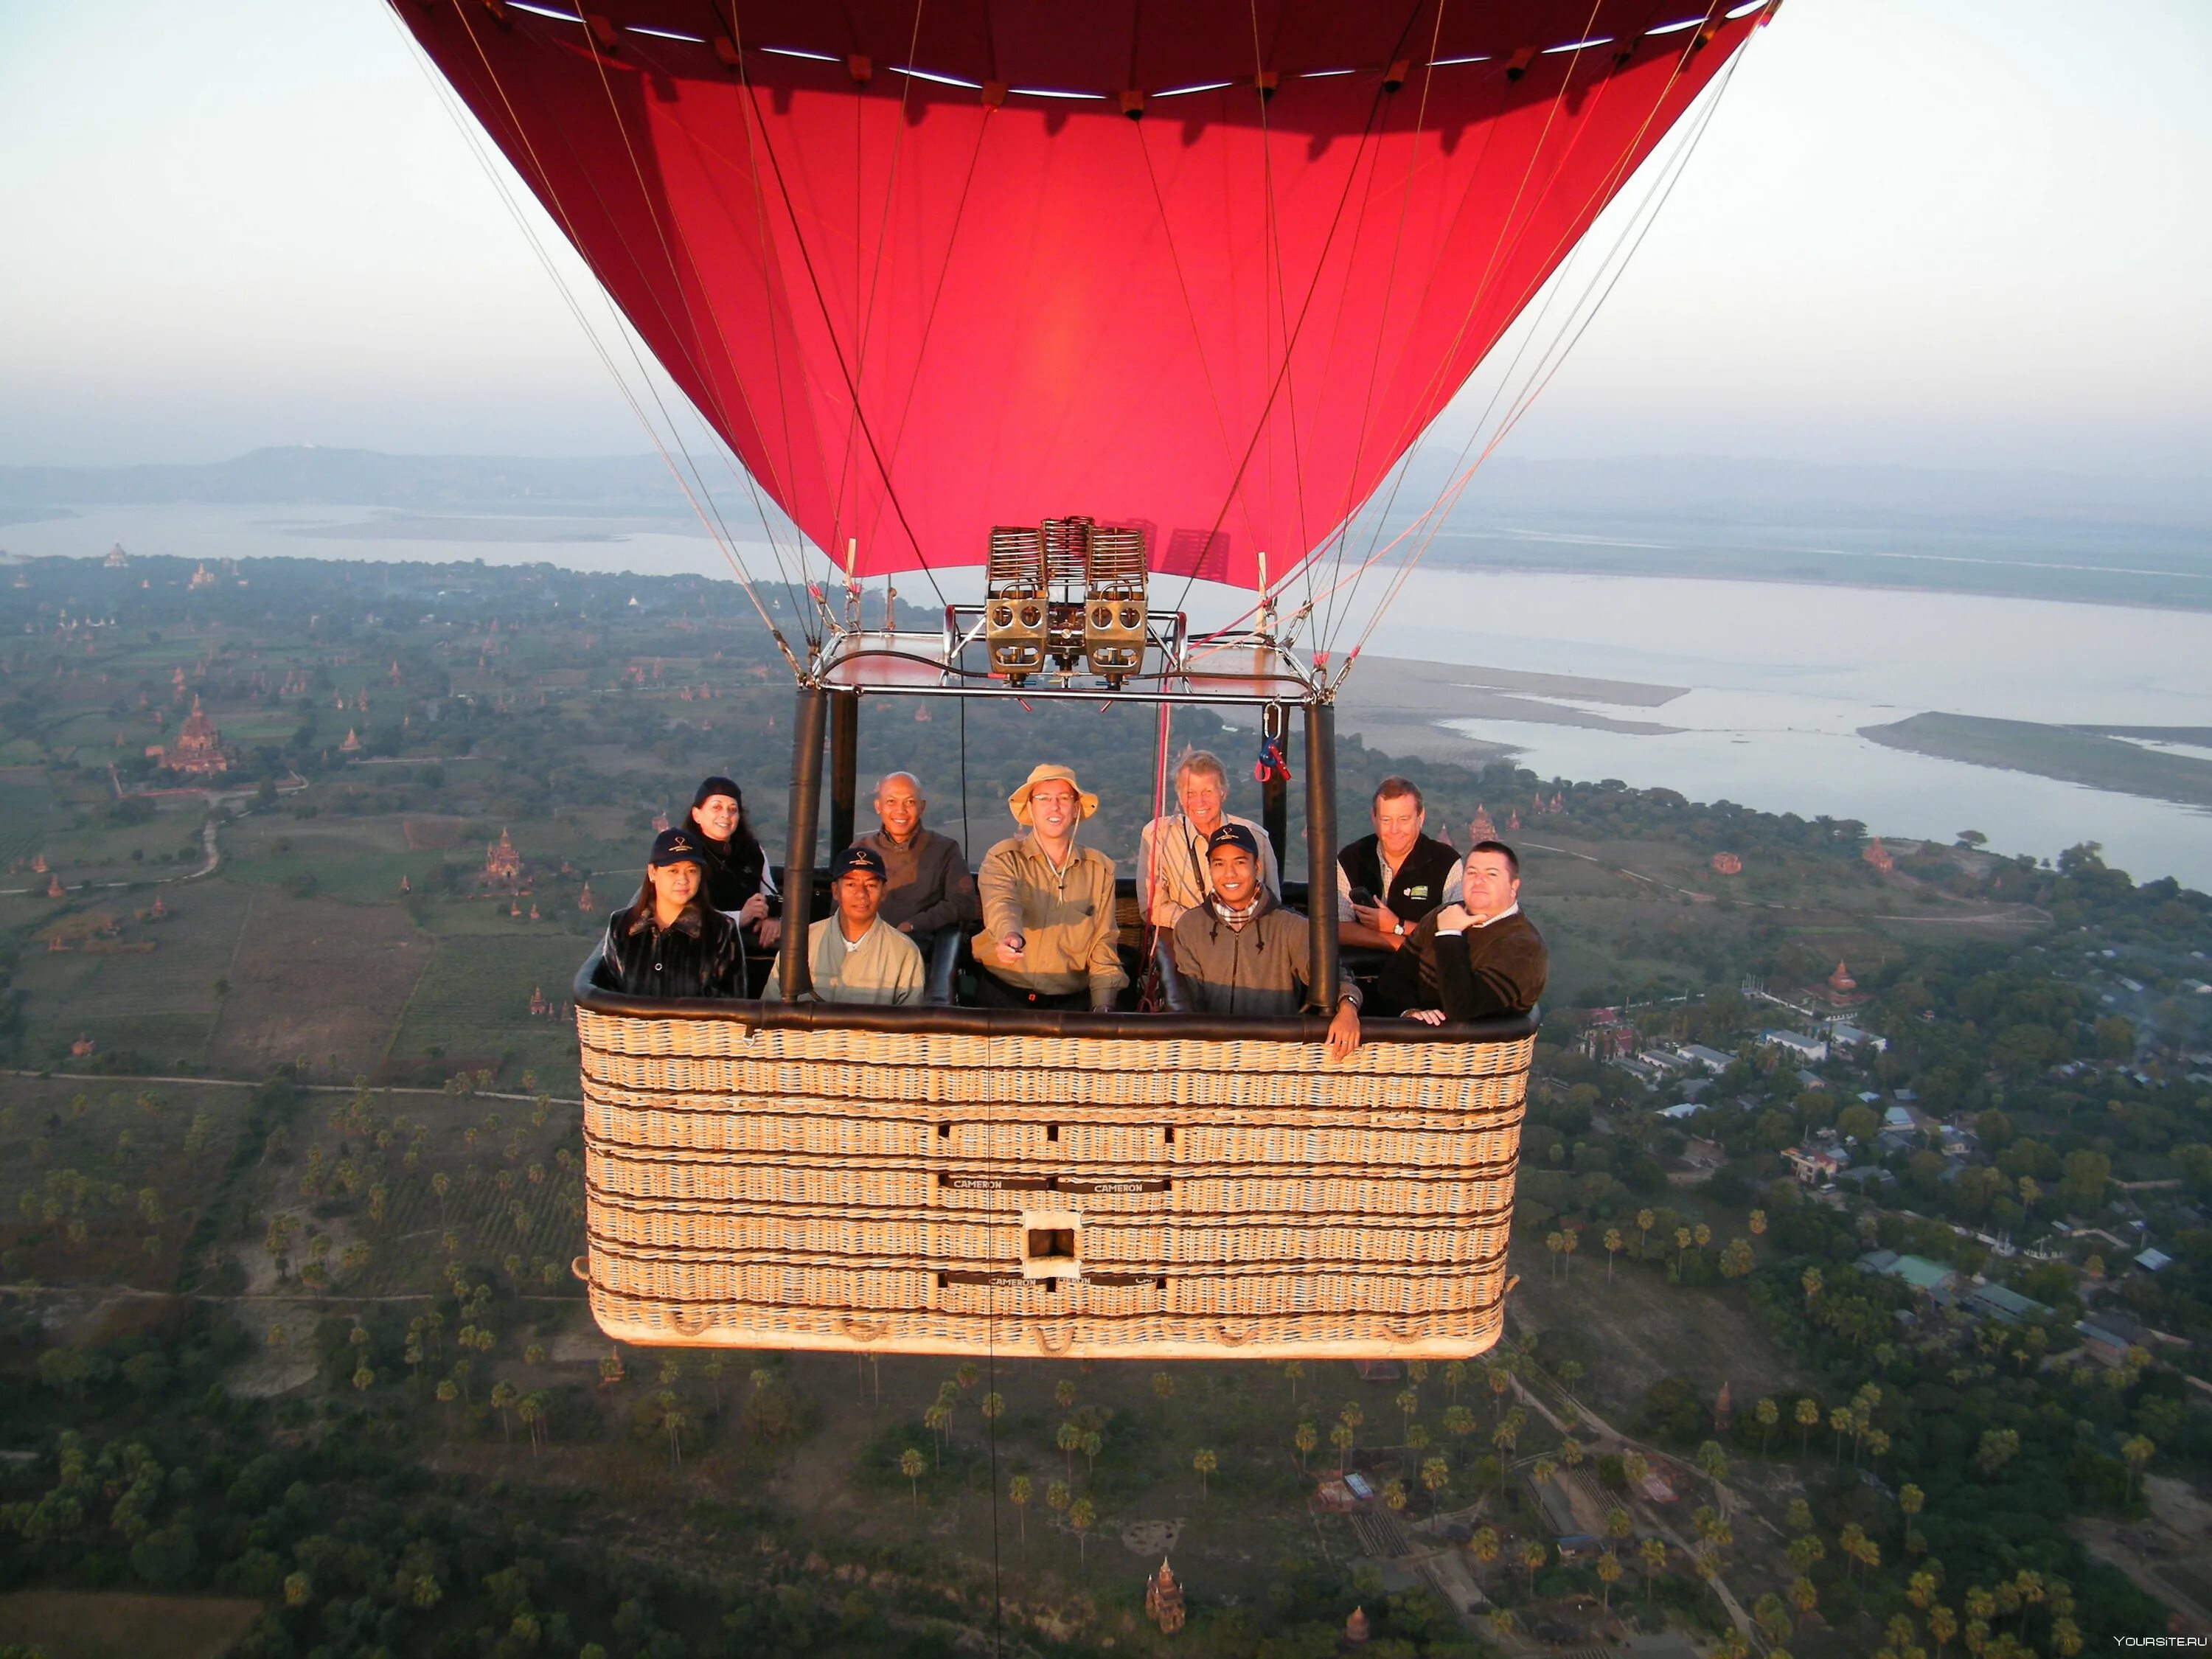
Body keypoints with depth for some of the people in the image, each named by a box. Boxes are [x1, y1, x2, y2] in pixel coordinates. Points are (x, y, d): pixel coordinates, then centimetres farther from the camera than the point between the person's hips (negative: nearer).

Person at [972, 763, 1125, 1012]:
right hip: (1004, 993, -2)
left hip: (1071, 999, 2)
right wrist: (1010, 935, -43)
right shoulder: (1002, 859, 1)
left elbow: (1103, 943, 10)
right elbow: (1001, 903, -20)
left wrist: (1103, 1006, -4)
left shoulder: (1099, 869, 10)